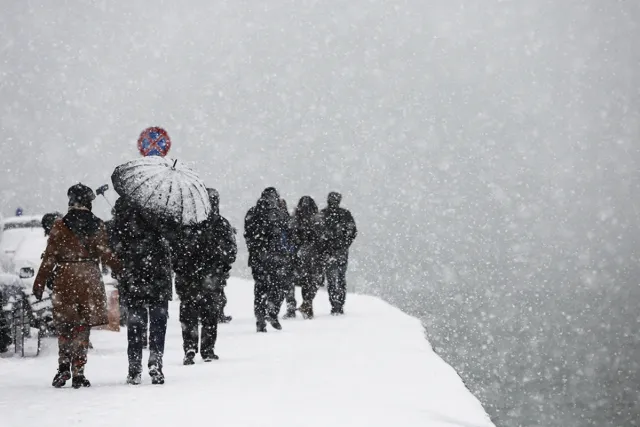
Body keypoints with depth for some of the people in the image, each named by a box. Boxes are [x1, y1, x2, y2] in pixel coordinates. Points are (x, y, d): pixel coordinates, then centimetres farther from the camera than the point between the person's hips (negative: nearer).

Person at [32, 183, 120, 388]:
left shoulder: (59, 226, -3)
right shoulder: (97, 226, 0)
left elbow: (50, 257, -5)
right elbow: (104, 252, -4)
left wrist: (39, 282, 0)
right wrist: (119, 268, 11)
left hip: (65, 281, -1)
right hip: (90, 281, 1)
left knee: (64, 325, 11)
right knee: (83, 326, 6)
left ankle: (64, 368, 1)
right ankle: (78, 373, 3)